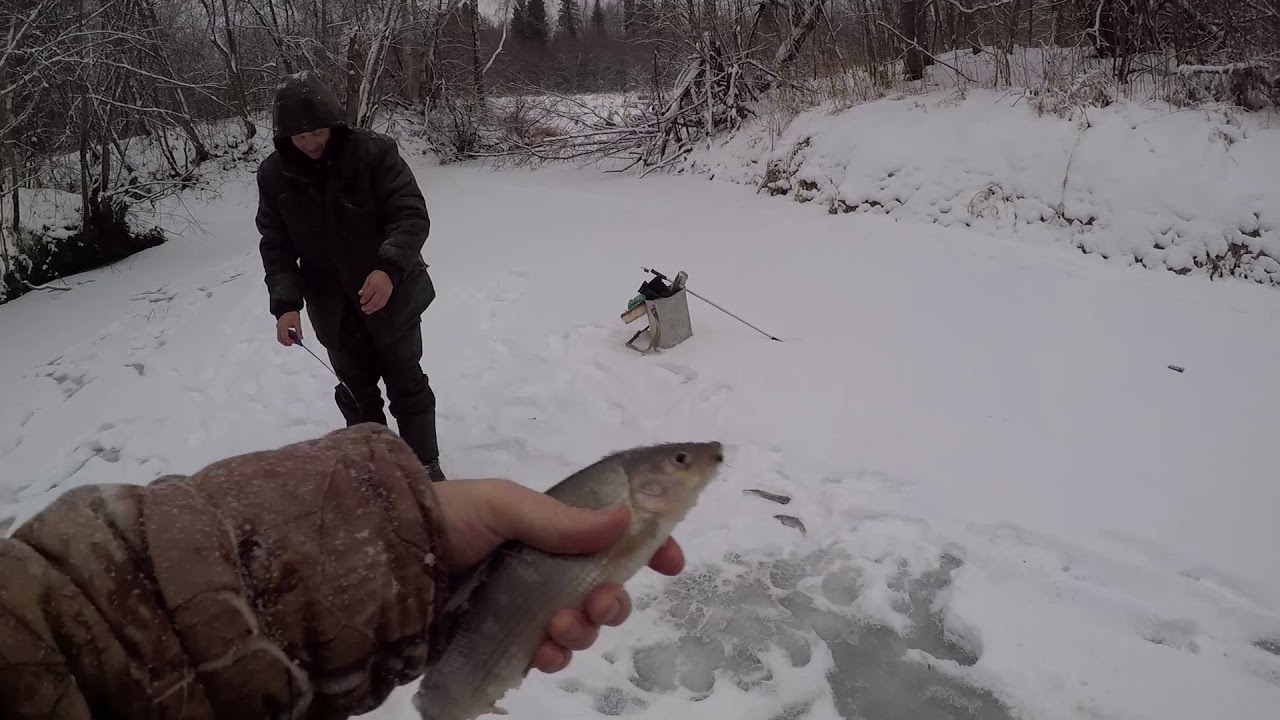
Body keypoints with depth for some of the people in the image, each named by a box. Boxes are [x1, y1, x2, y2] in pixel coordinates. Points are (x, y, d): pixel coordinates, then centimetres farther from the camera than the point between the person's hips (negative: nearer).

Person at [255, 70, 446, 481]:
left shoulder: (373, 152, -15)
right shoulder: (274, 175, -5)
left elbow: (412, 214, -19)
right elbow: (276, 246, 0)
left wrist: (389, 267, -36)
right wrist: (285, 302, -16)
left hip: (392, 296, -3)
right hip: (333, 309, 3)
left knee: (407, 385, 9)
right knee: (357, 392, 16)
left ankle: (425, 464, 26)